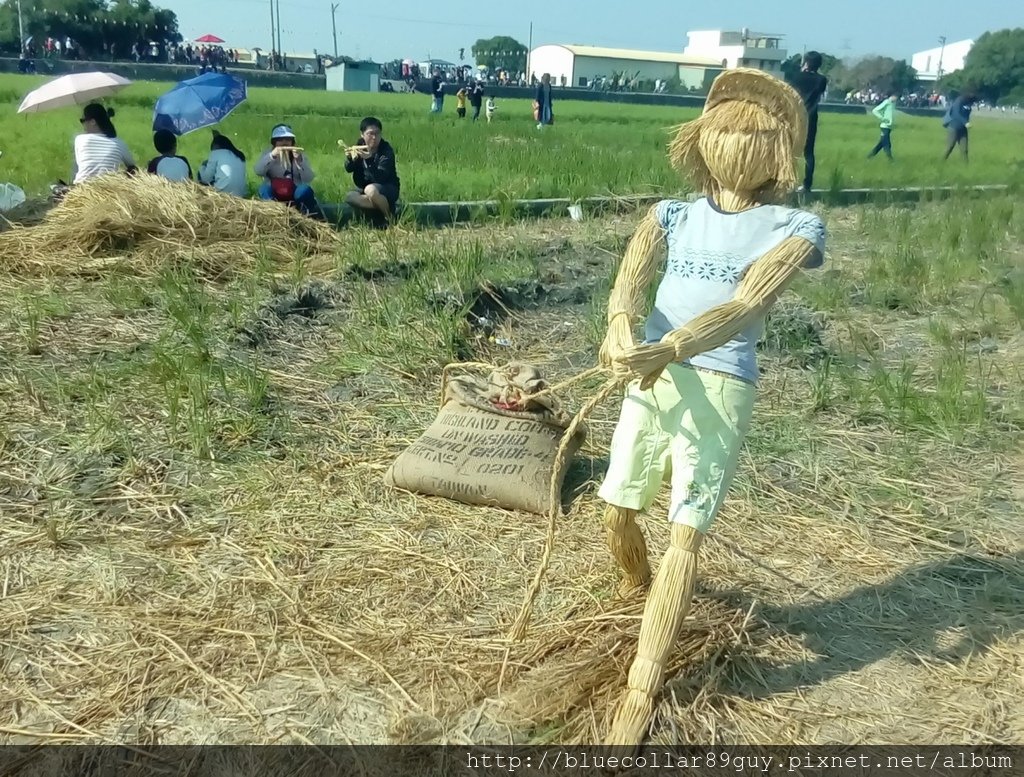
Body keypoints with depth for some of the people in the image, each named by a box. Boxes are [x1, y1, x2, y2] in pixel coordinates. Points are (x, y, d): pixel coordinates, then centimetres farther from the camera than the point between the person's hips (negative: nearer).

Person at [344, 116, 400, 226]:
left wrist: (369, 159, -44)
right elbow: (349, 169, -6)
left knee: (371, 190, -37)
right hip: (365, 187, 5)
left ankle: (389, 217, -16)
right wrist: (351, 158, -29)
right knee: (350, 197, -23)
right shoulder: (360, 145, -3)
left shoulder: (386, 150, -20)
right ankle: (384, 206, -17)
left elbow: (380, 177, -30)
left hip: (389, 189, -5)